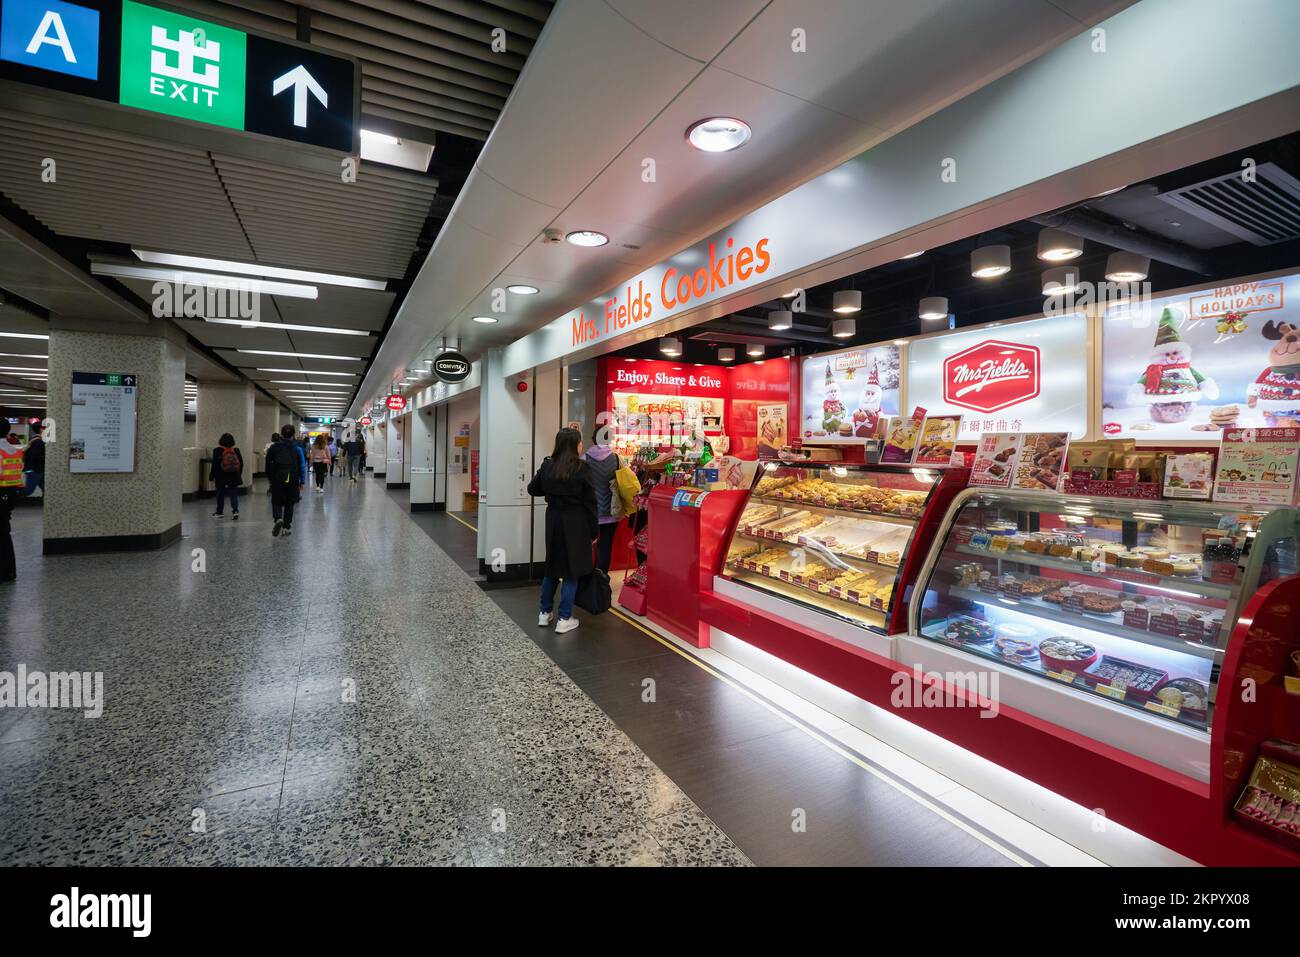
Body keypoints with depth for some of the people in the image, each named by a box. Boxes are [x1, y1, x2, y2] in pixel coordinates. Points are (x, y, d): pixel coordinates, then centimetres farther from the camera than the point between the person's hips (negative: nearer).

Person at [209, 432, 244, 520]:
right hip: (234, 477, 2)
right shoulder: (236, 451, 0)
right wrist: (239, 475, 18)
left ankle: (219, 512, 23)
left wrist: (212, 477, 0)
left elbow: (215, 465, -9)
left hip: (221, 478, -2)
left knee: (220, 494, 12)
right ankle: (235, 510, -14)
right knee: (234, 494, 2)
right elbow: (241, 464, 6)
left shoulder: (217, 451, -9)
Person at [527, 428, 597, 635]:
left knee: (551, 566, 18)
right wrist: (594, 531, -2)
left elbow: (532, 489, 14)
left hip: (553, 521, 5)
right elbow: (589, 502, -10)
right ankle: (564, 619, 10)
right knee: (571, 570, 5)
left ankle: (545, 613, 27)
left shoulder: (547, 466, 0)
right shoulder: (582, 468, -13)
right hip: (575, 524, -5)